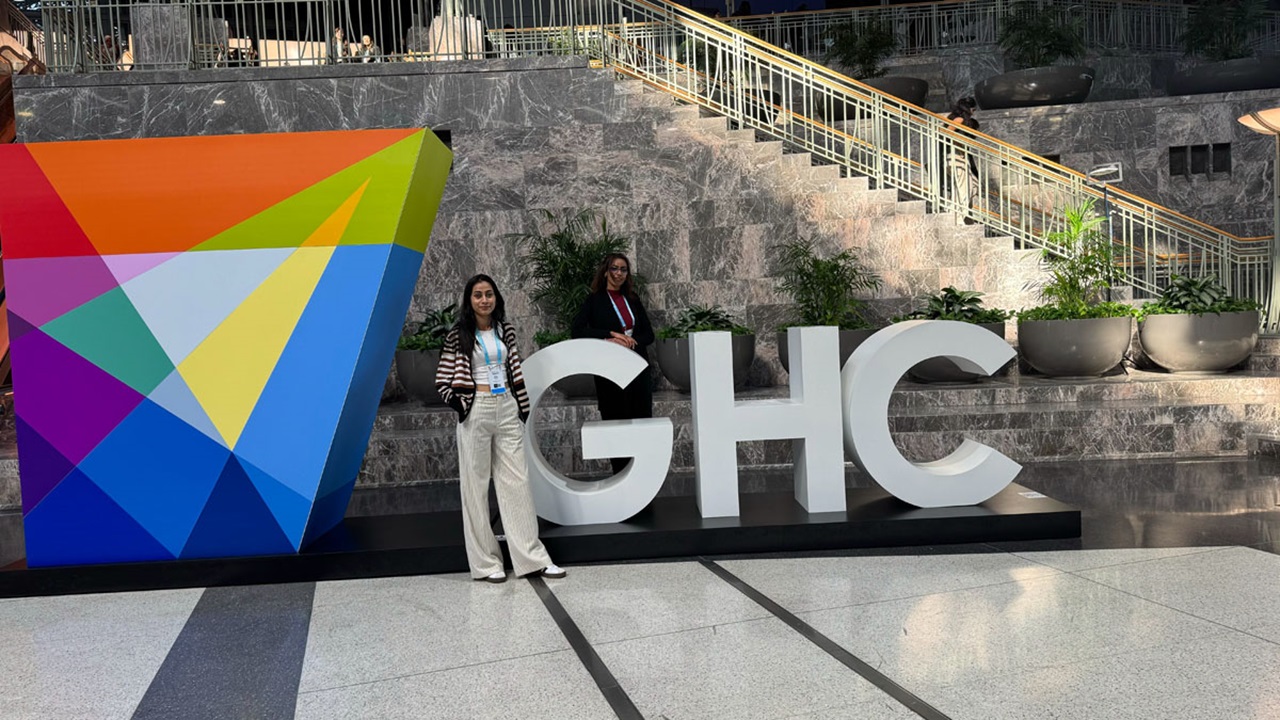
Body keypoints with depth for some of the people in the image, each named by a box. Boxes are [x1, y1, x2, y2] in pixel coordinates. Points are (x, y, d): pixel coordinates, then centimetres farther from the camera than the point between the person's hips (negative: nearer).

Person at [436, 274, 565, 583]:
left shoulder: (505, 331, 10)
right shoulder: (458, 336, -2)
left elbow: (516, 372, 13)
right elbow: (443, 381, -1)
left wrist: (523, 408, 10)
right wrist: (461, 405, -12)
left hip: (507, 410, 4)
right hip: (476, 413, -4)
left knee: (517, 482, 4)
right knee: (476, 485, 2)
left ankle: (533, 557, 8)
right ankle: (486, 563, 10)